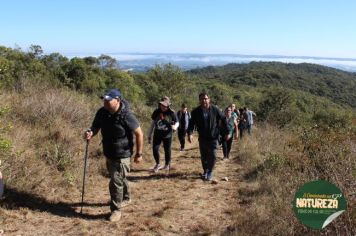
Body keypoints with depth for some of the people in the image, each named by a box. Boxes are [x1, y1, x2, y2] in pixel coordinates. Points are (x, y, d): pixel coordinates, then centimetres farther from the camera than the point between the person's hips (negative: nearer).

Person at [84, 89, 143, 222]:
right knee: (119, 178, 25)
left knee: (116, 182, -8)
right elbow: (95, 126, 4)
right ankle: (126, 198, 49)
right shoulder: (102, 112, -7)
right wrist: (90, 133, -21)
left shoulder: (126, 116, -24)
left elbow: (139, 134, -17)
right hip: (108, 153, 7)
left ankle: (116, 210, 9)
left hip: (122, 155, -7)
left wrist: (139, 154, -13)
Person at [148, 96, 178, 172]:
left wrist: (175, 126, -24)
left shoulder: (171, 113, -9)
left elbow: (177, 122, 1)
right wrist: (149, 136, 8)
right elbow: (153, 123, 6)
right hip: (157, 135, 2)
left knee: (167, 150, 8)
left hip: (167, 135, -2)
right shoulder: (156, 112, -2)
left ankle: (167, 165, 32)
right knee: (155, 149, -7)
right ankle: (157, 164, 17)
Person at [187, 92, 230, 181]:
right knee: (203, 156, 10)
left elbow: (223, 119, 0)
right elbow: (192, 123, -7)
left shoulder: (215, 109, -8)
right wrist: (190, 133, -24)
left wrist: (228, 131, -1)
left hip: (213, 137, -1)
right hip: (202, 138, 1)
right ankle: (205, 171, 30)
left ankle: (210, 172, 15)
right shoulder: (196, 112, -6)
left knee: (212, 156, -5)